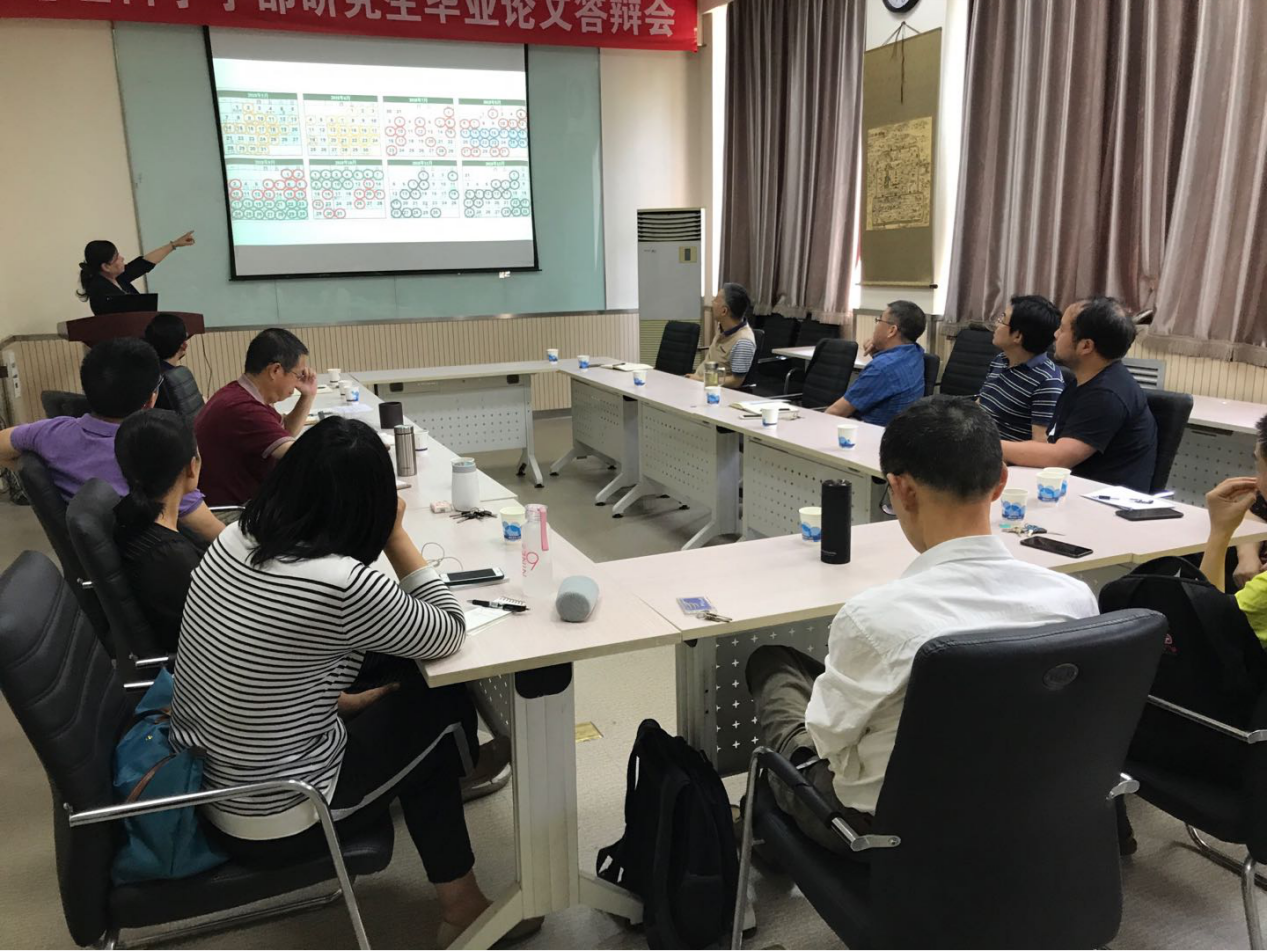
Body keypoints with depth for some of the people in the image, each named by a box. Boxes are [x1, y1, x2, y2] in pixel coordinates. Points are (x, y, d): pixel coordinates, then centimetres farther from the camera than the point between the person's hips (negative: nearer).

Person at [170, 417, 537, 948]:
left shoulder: (233, 538, -4)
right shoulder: (344, 585, -27)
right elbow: (449, 634, -9)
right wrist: (396, 536, -9)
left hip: (196, 783, 7)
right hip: (272, 824, -7)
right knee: (442, 708, 12)